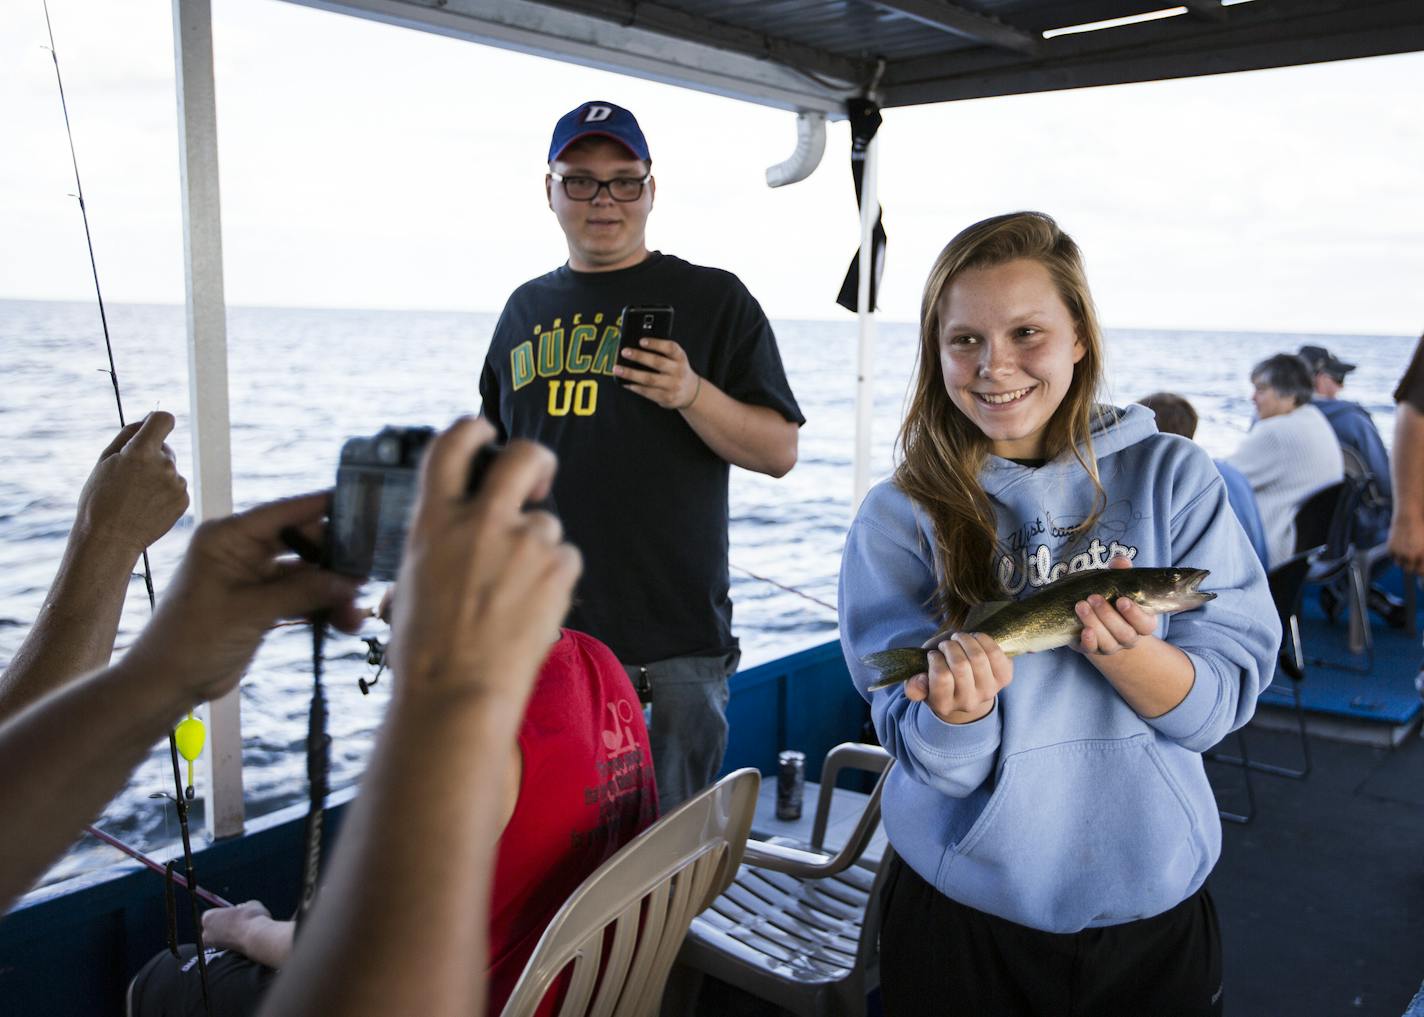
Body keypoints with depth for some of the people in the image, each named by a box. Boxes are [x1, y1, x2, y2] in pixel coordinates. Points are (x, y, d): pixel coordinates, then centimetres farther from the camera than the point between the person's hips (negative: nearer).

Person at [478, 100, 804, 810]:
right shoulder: (528, 308, 14)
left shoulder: (713, 299, 1)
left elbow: (779, 452, -4)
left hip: (671, 644, -4)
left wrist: (691, 394, -20)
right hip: (535, 633, 4)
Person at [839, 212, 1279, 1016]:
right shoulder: (899, 517, -8)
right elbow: (938, 761, -11)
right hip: (963, 909, 0)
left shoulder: (1173, 477, -6)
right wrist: (956, 711, -33)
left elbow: (1225, 703, -8)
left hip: (1150, 904, 1)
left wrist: (1122, 648, -27)